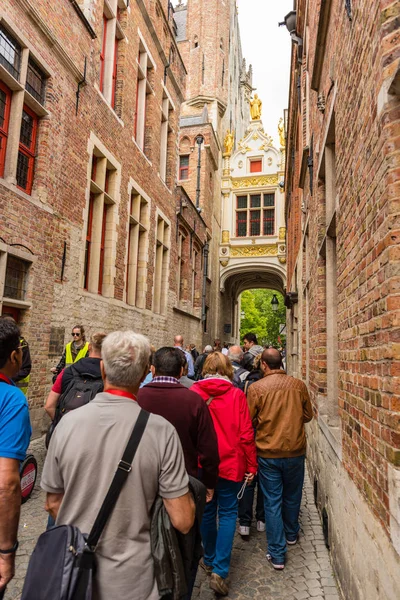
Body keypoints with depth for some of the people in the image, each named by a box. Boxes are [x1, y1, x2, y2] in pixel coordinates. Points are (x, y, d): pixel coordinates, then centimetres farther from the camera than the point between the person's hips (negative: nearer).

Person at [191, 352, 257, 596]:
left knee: (207, 511, 19)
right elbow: (246, 434, -10)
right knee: (227, 513, 11)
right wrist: (252, 465, 2)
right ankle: (219, 570, 7)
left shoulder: (194, 392, -9)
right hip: (230, 463, -2)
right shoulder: (236, 394, -12)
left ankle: (210, 560, 35)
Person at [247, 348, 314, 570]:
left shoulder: (256, 388, -14)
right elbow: (308, 415, 4)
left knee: (272, 501, 9)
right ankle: (291, 534, 45)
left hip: (268, 452, -2)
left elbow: (248, 421, -7)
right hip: (295, 450, 3)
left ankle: (277, 554, 15)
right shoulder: (298, 385, -8)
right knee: (292, 496, 23)